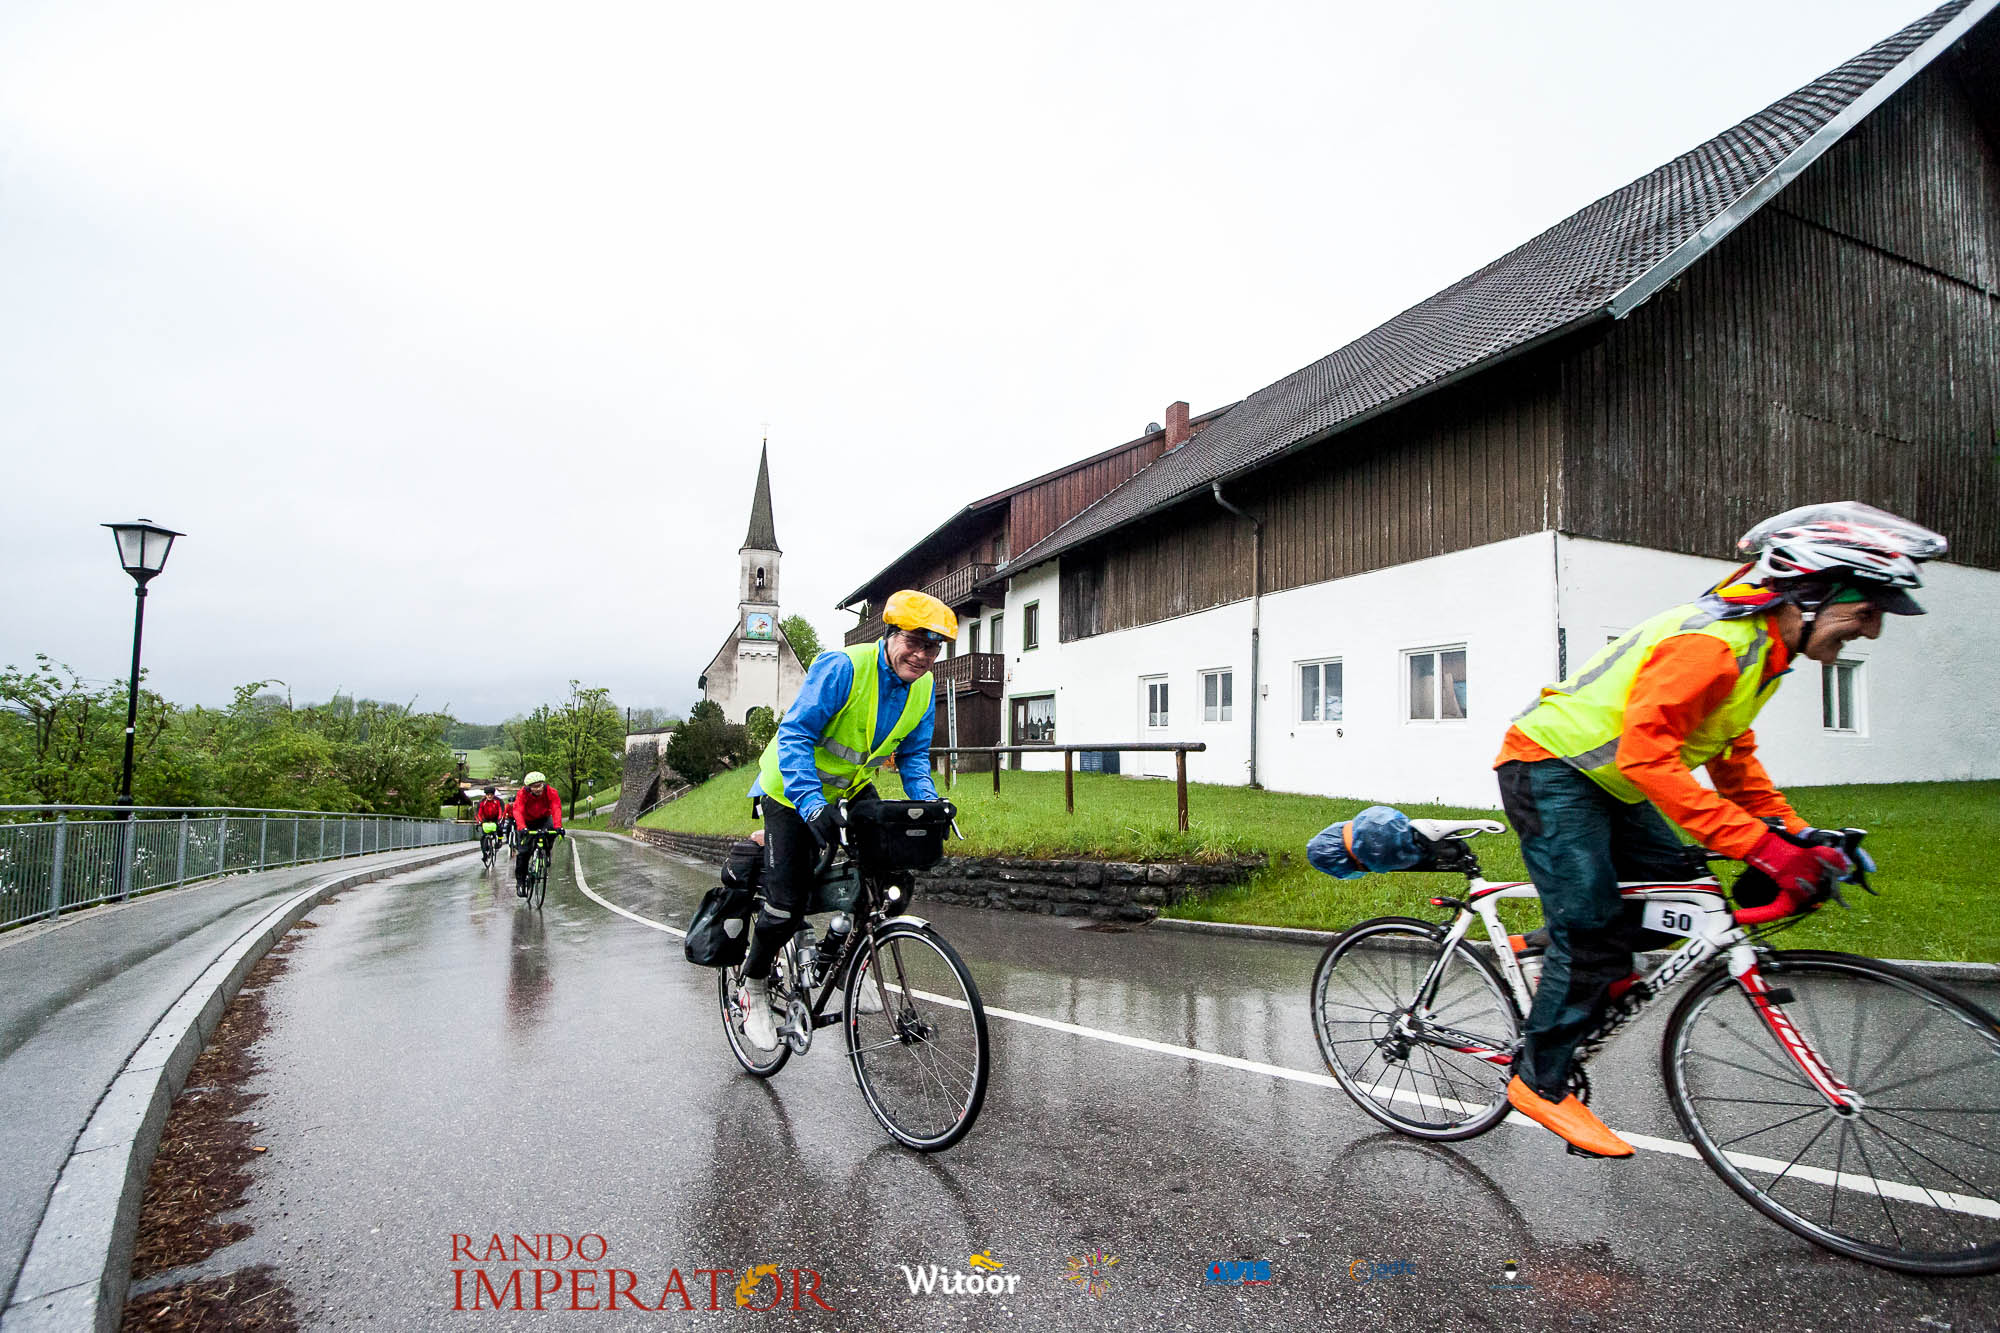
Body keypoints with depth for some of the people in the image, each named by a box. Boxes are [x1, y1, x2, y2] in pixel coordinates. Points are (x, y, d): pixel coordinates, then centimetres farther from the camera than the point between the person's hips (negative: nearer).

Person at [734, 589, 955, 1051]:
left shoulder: (922, 686, -7)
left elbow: (913, 754, 3)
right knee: (788, 902, -8)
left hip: (851, 789, 6)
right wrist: (812, 805, -41)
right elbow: (794, 735, -30)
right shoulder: (843, 668, -28)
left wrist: (927, 802, -15)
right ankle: (754, 986, 19)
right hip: (792, 792, -6)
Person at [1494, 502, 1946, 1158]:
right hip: (1548, 765, -10)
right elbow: (1647, 753, -34)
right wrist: (1760, 846, -36)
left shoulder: (1763, 648, 8)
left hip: (1602, 778, 10)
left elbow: (1733, 755, 15)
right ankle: (1540, 1081, 5)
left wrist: (1796, 835, 3)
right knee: (1593, 932, -9)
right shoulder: (1711, 641, -25)